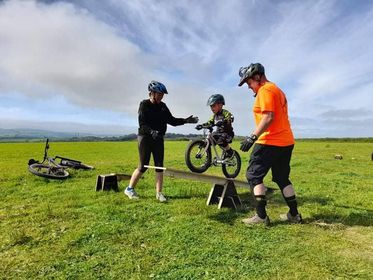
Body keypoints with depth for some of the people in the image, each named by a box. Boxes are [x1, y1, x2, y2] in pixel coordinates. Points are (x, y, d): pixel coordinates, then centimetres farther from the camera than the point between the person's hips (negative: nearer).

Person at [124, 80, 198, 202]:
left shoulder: (162, 106, 6)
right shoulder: (144, 105, -9)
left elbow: (172, 120, 4)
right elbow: (142, 124, -19)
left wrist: (186, 120, -8)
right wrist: (152, 131, -37)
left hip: (158, 138, 5)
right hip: (145, 137, -5)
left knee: (159, 166, 1)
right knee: (143, 166, -4)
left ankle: (159, 193, 9)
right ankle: (129, 189, 15)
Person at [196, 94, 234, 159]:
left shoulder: (225, 112, -13)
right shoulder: (214, 115, 11)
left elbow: (230, 118, -31)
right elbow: (209, 122, 8)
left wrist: (223, 121, -50)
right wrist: (201, 125, -8)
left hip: (227, 133, -8)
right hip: (219, 132, 8)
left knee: (220, 140, -35)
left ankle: (230, 152, -8)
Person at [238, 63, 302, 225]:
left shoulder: (265, 90, -9)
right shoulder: (276, 90, 22)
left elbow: (268, 117, -22)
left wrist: (253, 137, -25)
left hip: (270, 142, -10)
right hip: (286, 141, 10)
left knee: (254, 175, -4)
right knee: (282, 179, 16)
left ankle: (261, 216, -6)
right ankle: (294, 214, 21)